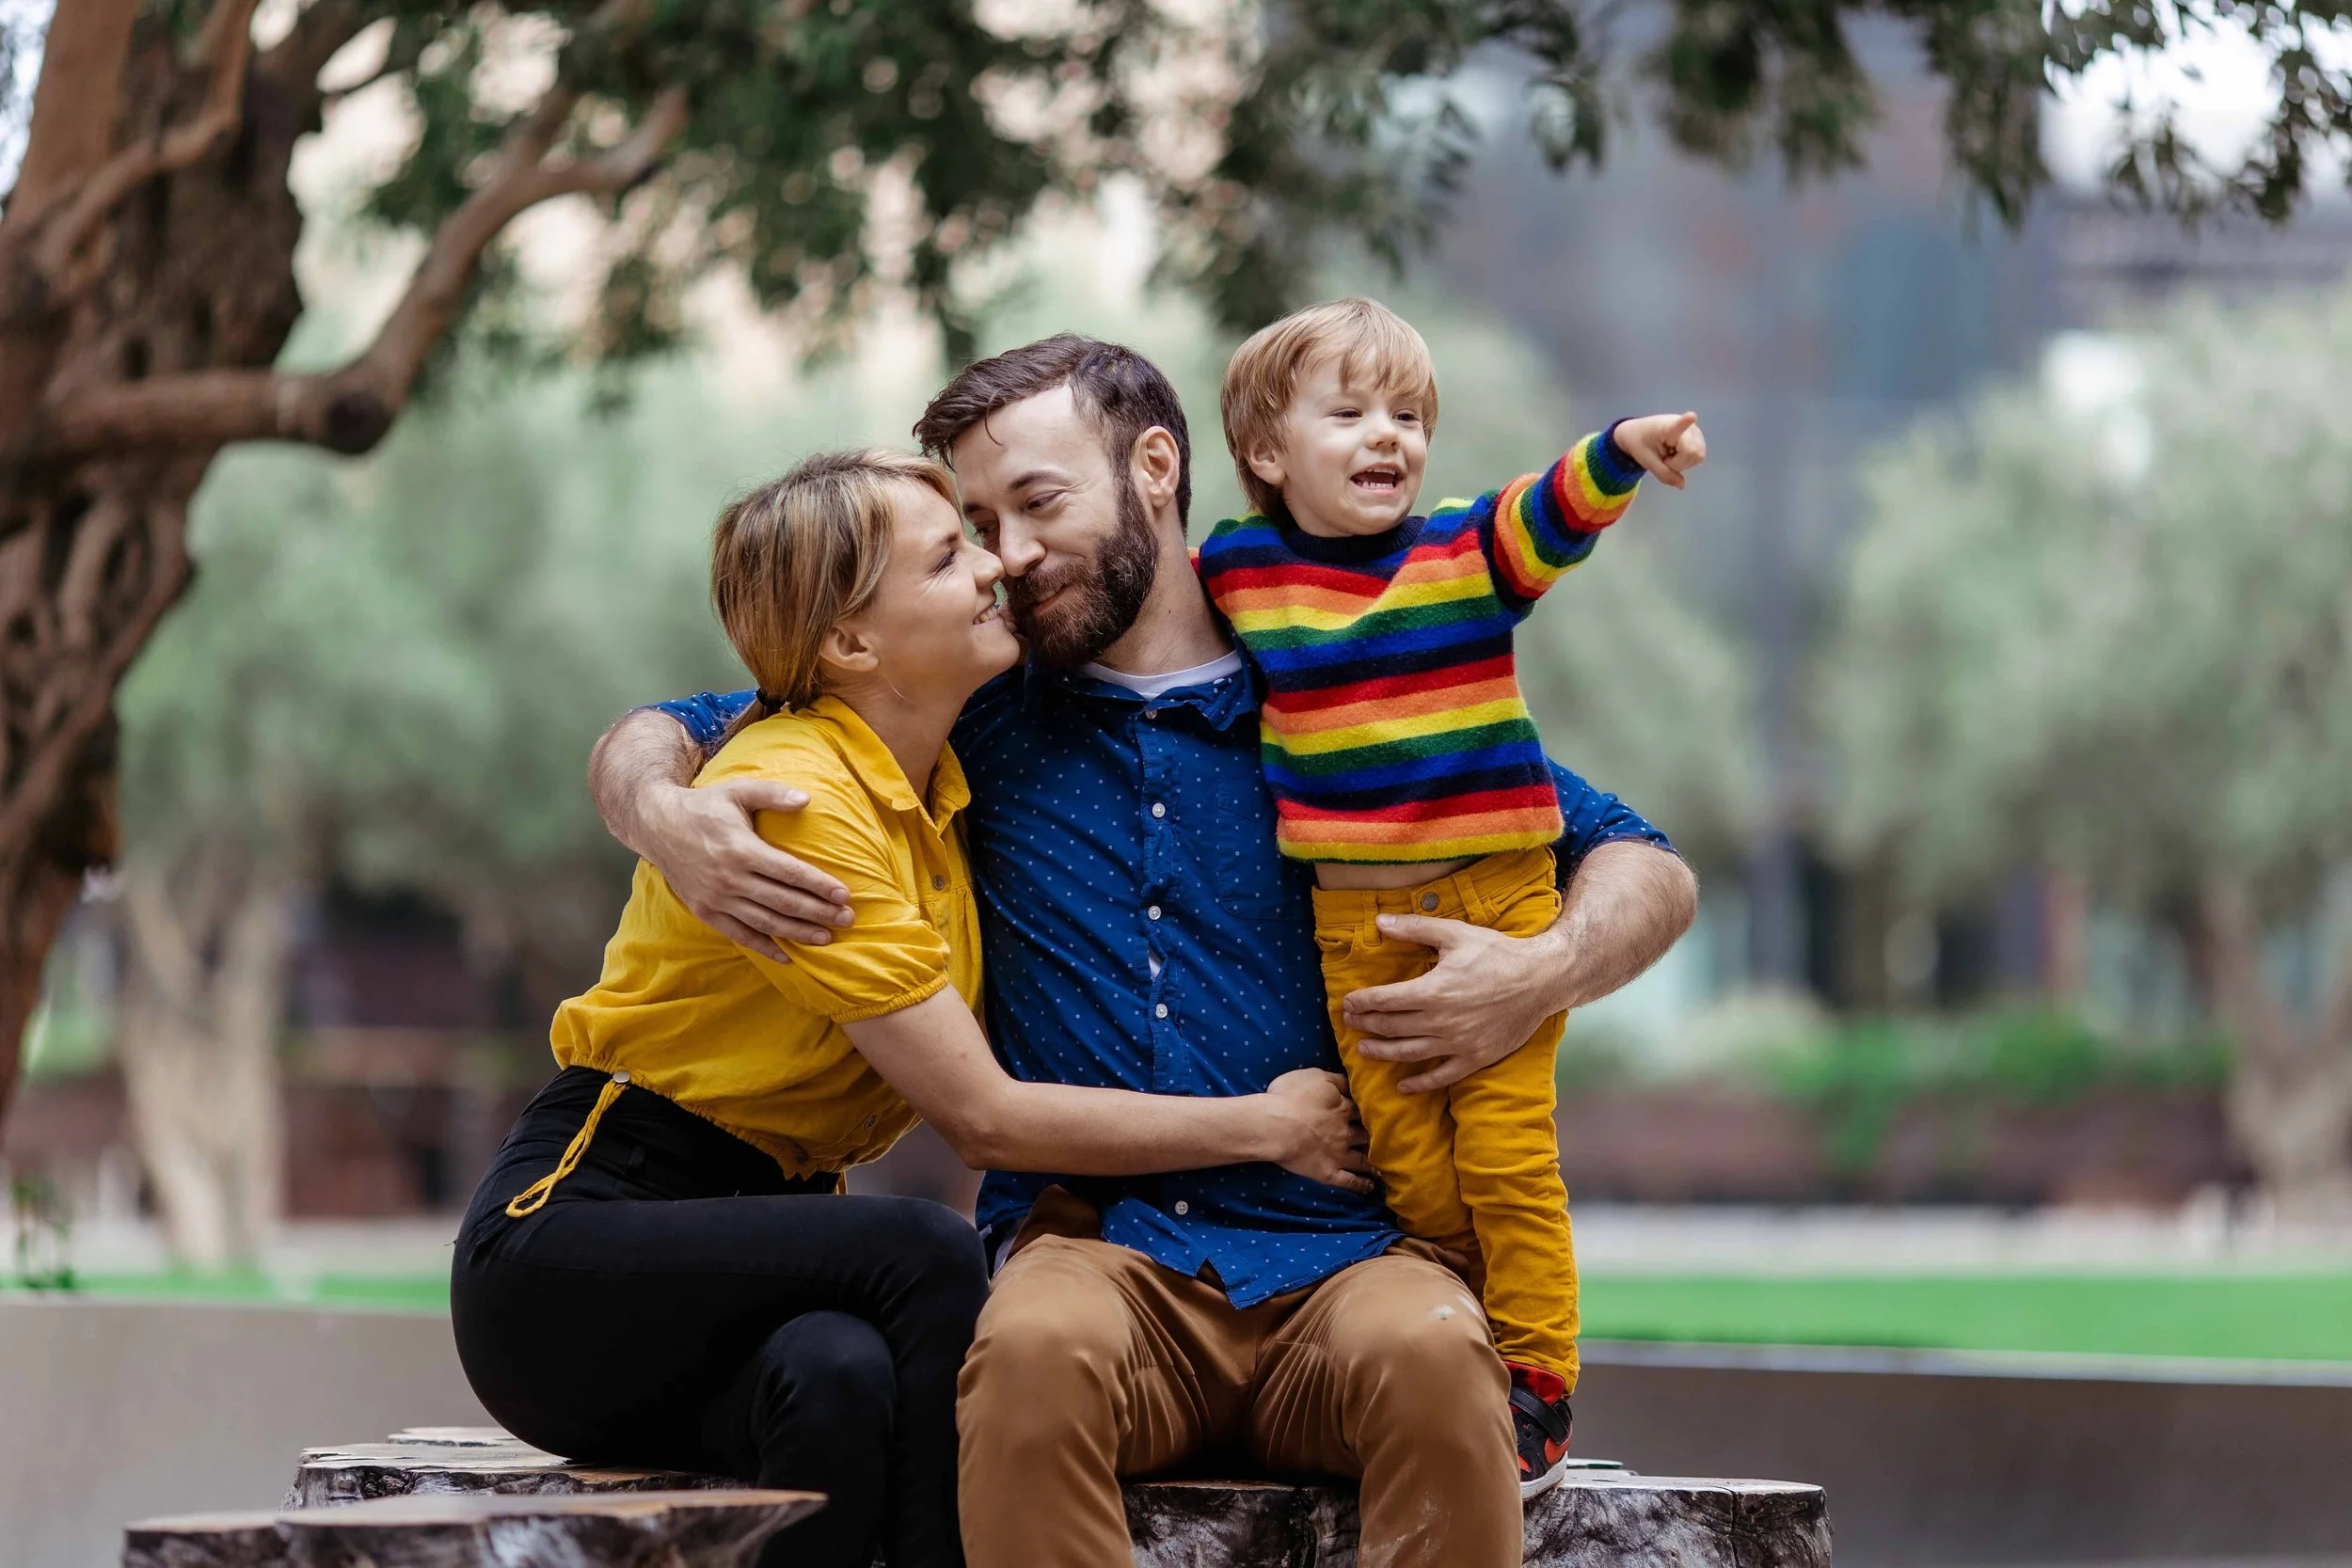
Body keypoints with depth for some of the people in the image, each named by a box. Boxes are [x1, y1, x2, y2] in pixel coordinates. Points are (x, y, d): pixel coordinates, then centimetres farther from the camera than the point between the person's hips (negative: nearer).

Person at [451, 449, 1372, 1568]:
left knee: (843, 1380, -31)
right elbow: (983, 1117, -18)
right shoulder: (795, 800, -18)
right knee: (925, 1258, -34)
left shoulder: (939, 783, 8)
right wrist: (1267, 1126, -10)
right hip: (572, 1233, -6)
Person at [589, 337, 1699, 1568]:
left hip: (1335, 1252, 0)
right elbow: (655, 736, 22)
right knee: (1036, 1350, -37)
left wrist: (1543, 973, -8)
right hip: (1092, 1243, 1)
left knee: (1429, 1355, -36)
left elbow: (1648, 873, 15)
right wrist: (663, 816, -3)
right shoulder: (981, 716, 18)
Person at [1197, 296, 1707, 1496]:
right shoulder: (1233, 570, 6)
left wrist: (1623, 452, -38)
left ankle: (1537, 1396, 0)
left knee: (1507, 1154, -6)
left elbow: (1554, 510, -21)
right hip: (1356, 921, 2)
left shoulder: (1469, 552, 0)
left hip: (1500, 898, -2)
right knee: (1407, 1164, 4)